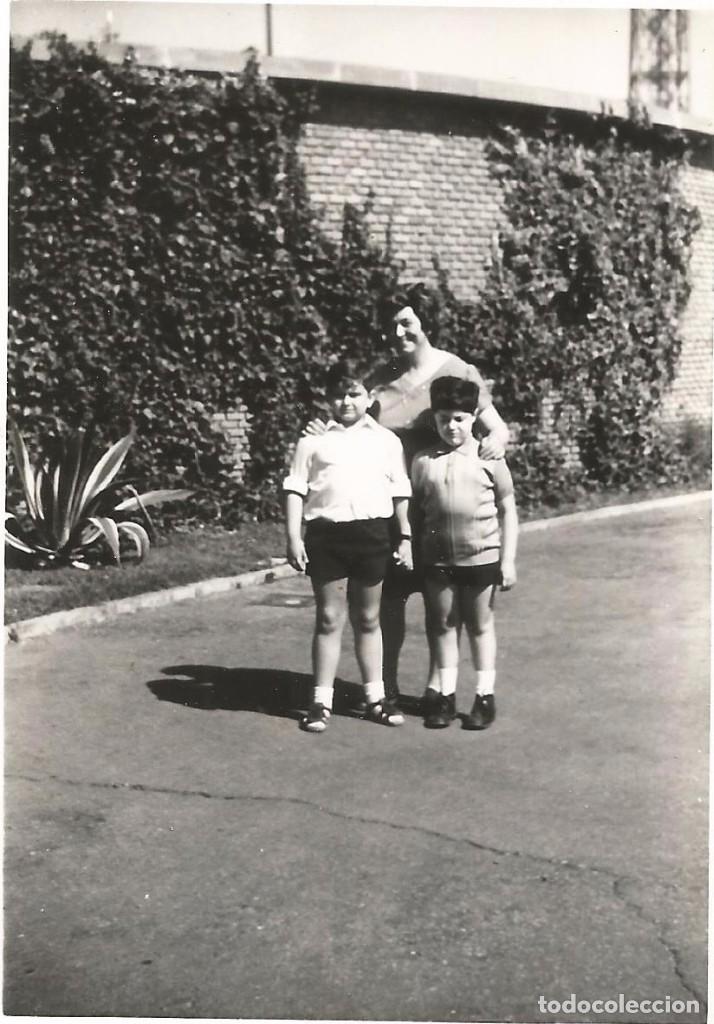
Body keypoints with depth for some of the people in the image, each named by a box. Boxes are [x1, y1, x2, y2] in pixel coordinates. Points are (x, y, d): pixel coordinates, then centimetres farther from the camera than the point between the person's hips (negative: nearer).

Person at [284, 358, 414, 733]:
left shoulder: (386, 440, 8)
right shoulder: (314, 439, 4)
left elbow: (400, 492, 10)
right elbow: (296, 489, 2)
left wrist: (406, 537, 7)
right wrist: (293, 537, -6)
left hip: (372, 532, 1)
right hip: (326, 533, -1)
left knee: (368, 619, 13)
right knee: (329, 619, 5)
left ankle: (375, 697, 23)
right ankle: (321, 702, 12)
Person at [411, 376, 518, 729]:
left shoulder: (489, 458, -3)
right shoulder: (423, 461, 1)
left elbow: (507, 510, 0)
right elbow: (415, 510, 7)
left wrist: (508, 559, -3)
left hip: (481, 556, -2)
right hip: (438, 558, 2)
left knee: (480, 626, 10)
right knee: (443, 625, 11)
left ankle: (485, 697, 20)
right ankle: (445, 695, 22)